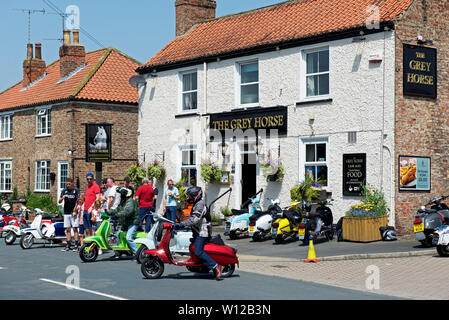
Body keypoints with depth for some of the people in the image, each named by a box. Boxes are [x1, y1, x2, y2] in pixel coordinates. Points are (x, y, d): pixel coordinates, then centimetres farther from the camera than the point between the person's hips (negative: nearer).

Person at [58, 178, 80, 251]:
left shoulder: (76, 190, 0)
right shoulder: (64, 190, 9)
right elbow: (59, 201, 6)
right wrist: (62, 198, -16)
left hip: (74, 213, -4)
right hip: (66, 213, 4)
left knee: (75, 228, -5)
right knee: (68, 229, 6)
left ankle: (76, 245, -4)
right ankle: (68, 245, 9)